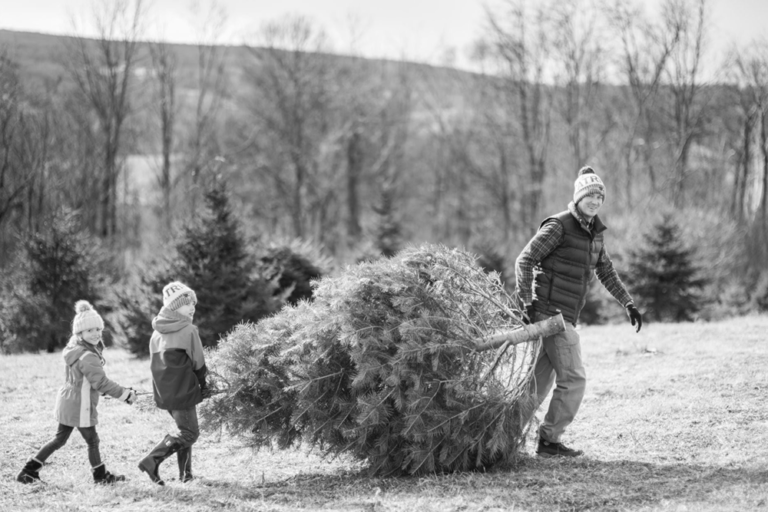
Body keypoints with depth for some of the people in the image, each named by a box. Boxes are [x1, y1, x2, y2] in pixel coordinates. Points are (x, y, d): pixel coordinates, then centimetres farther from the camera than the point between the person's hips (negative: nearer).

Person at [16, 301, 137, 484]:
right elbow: (101, 383, -26)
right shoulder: (87, 356, -24)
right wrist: (125, 394, -17)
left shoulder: (75, 348, 7)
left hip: (67, 402, 10)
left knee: (60, 439, 17)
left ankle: (29, 470, 19)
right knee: (92, 440, 8)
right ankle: (100, 475, 23)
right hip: (79, 406, -10)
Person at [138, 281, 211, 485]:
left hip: (163, 392, 8)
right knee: (189, 433, -1)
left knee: (184, 428, 21)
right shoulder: (188, 330, -13)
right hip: (183, 390, -8)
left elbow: (155, 363, 14)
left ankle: (185, 473, 19)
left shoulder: (157, 333, 10)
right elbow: (198, 362, -8)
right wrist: (204, 386, 9)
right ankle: (152, 460, -13)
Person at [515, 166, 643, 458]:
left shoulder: (595, 231, 13)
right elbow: (525, 261, -14)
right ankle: (549, 441, 2)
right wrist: (527, 304, -22)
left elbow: (605, 271, 24)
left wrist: (628, 304, 16)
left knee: (540, 382, 9)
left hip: (566, 315, 8)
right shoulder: (558, 226, -11)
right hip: (552, 310, -8)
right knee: (573, 380, -7)